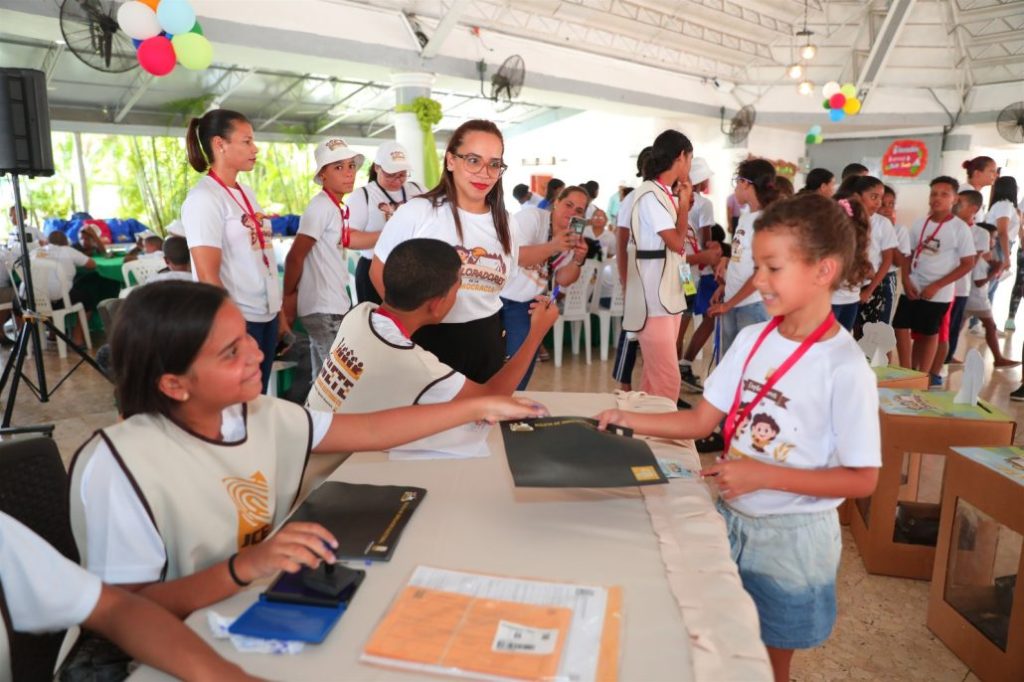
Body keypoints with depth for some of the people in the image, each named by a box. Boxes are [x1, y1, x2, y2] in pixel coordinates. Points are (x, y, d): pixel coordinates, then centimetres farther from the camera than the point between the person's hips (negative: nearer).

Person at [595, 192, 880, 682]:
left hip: (789, 536, -5)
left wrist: (762, 474, -24)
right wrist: (628, 420, -12)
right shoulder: (752, 339, -4)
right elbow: (701, 421, -1)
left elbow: (862, 479, -17)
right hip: (731, 518, 5)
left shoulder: (844, 369, -21)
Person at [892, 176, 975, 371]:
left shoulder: (960, 228, -8)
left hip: (938, 294, -4)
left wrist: (936, 286, -14)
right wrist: (906, 281, -6)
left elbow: (968, 264, -8)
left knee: (929, 334, 7)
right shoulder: (920, 224, 4)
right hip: (912, 289, 4)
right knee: (900, 328, -1)